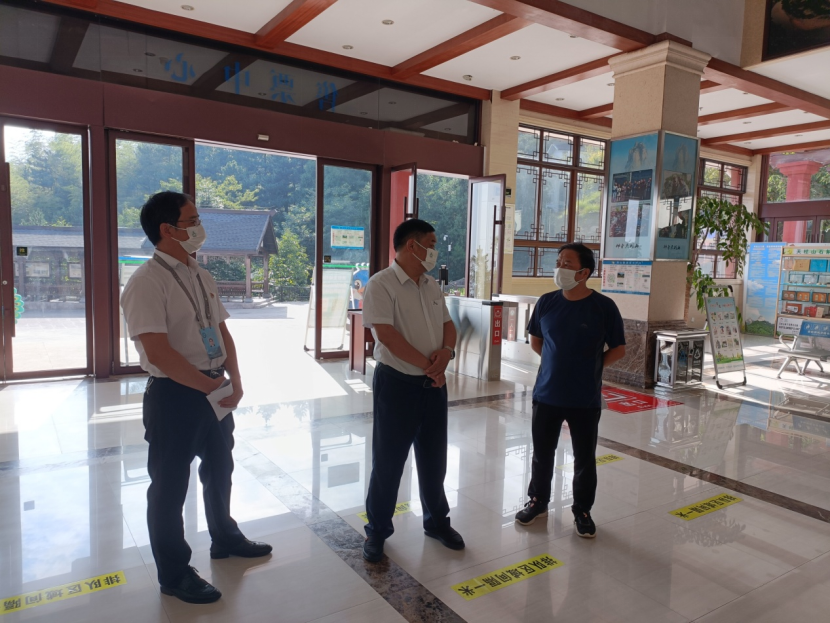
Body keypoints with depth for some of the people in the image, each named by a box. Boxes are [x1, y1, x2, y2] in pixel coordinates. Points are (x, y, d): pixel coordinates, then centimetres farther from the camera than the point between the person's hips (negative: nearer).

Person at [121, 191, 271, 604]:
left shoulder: (201, 276, 7)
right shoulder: (147, 282, -18)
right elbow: (159, 353, -25)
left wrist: (233, 382, -3)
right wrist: (212, 387, -20)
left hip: (214, 390, 8)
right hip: (173, 395, -8)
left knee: (219, 469, 23)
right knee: (170, 484, 10)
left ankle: (224, 538, 47)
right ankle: (174, 575, 29)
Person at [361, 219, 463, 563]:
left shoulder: (432, 286, 10)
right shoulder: (381, 284, -13)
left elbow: (448, 325, 13)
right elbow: (387, 335, -22)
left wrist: (446, 352, -10)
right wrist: (428, 364, -15)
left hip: (434, 383, 7)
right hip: (396, 383, -6)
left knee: (434, 459, 17)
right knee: (388, 461, 6)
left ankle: (437, 521, 36)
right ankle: (377, 531, 24)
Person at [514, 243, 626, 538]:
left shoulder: (604, 307, -11)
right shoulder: (546, 302, -3)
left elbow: (618, 350, -1)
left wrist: (589, 367, -2)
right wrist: (557, 361, 6)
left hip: (585, 400, -2)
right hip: (546, 395, 3)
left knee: (585, 459, 12)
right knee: (542, 454, 15)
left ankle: (582, 511, 31)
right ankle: (538, 502, 36)